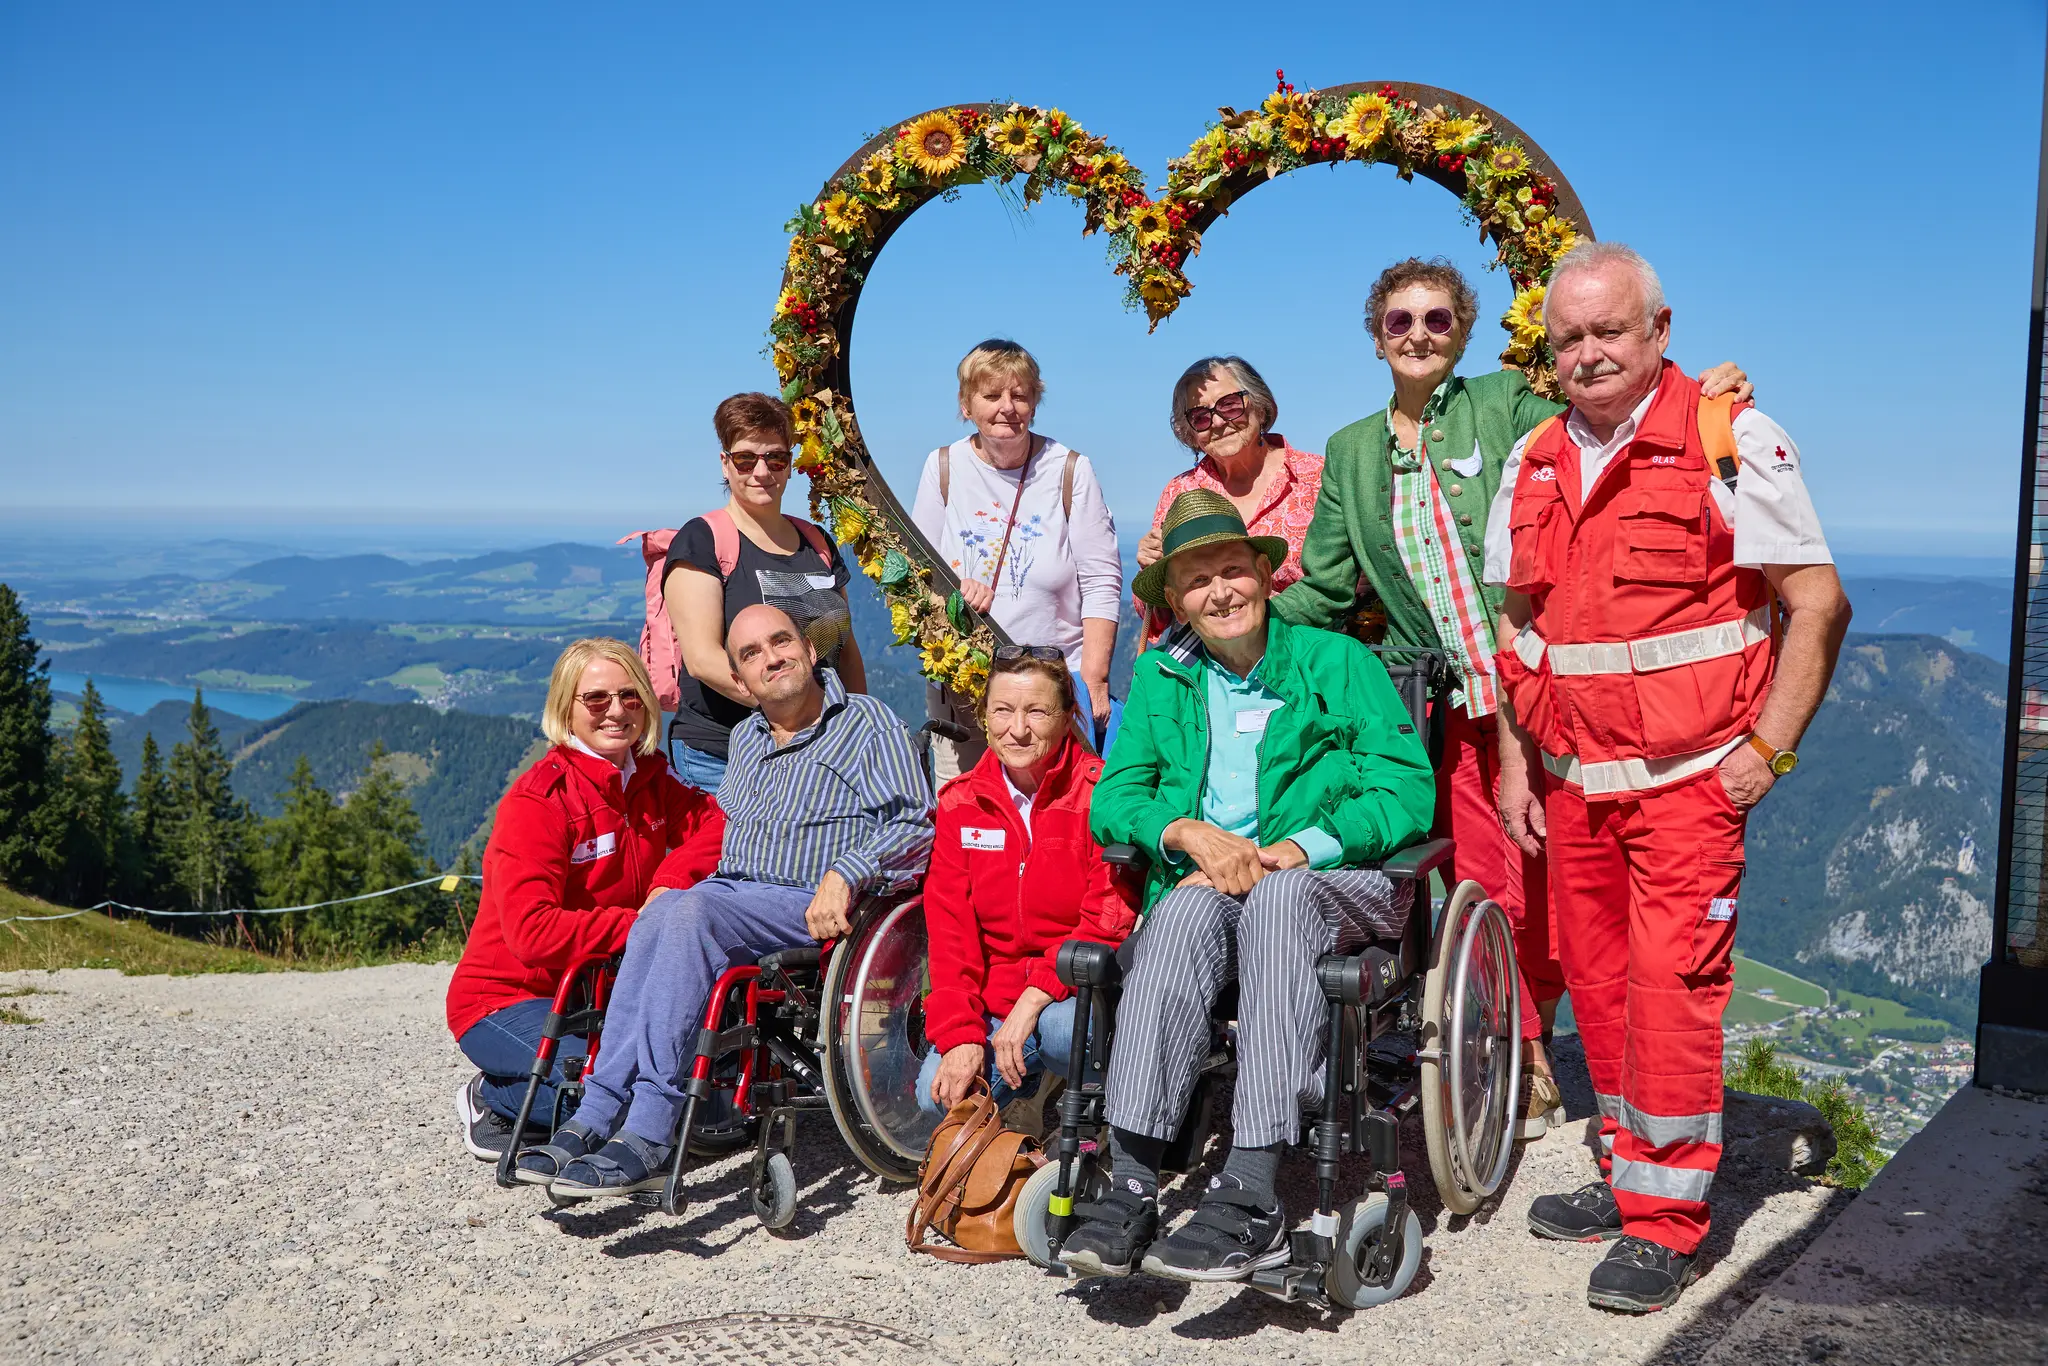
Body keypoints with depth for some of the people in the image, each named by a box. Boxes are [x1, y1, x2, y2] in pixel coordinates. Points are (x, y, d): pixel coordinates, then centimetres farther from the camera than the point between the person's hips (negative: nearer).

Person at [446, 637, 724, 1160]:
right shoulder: (536, 800, -18)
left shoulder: (652, 780, 5)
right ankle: (492, 1101, 1)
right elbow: (533, 932, -28)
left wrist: (671, 882, -22)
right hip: (506, 1001, -7)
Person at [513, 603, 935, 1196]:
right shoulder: (744, 737, 24)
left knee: (691, 913, -33)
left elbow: (915, 822, -5)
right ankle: (595, 1120, -35)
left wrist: (844, 875, -20)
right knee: (659, 915, -30)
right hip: (732, 891, 5)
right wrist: (671, 880, 12)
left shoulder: (869, 722, 5)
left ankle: (646, 1138, -39)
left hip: (814, 908, -5)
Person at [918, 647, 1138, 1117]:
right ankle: (1023, 1069, 14)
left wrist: (1035, 997, -25)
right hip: (994, 1001, 4)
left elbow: (1110, 922, -15)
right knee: (939, 1093, -19)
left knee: (1064, 1027, -36)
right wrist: (960, 1036, -12)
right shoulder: (960, 802, 5)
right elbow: (949, 931, 1)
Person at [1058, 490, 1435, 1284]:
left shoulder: (1338, 661, 10)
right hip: (1208, 881, 2)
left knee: (1276, 898, -37)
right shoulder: (1159, 679, 19)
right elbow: (1112, 799, 9)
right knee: (1188, 911, -34)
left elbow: (1407, 791, -1)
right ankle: (1130, 1187, -40)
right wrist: (1191, 832, -13)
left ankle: (1251, 1200, -42)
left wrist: (1291, 851, -16)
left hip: (1333, 883, -2)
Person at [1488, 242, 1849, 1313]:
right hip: (1571, 781, 5)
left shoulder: (1730, 440, -6)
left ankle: (1666, 1222, 4)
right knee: (1598, 982, 11)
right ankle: (1628, 1175, 27)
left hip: (1686, 777, -5)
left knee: (1671, 984, -7)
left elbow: (1818, 601, -7)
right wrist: (1513, 763, 11)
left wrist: (1768, 748, -12)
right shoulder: (1532, 463, 10)